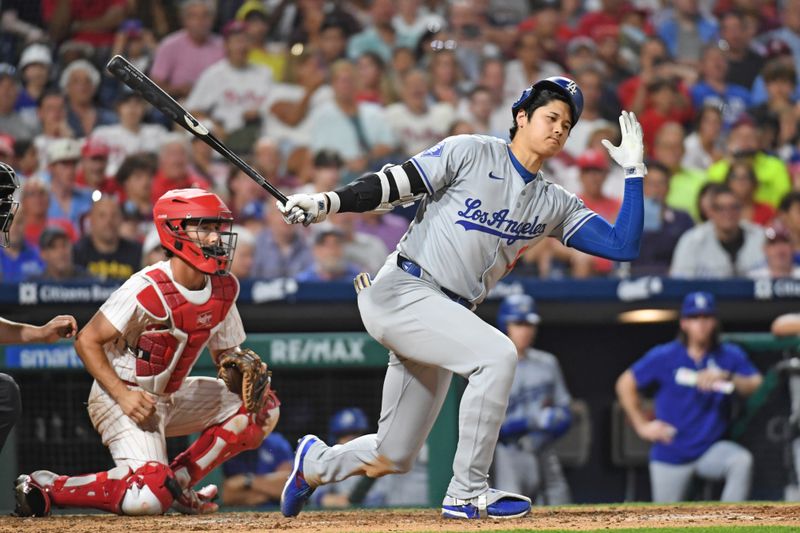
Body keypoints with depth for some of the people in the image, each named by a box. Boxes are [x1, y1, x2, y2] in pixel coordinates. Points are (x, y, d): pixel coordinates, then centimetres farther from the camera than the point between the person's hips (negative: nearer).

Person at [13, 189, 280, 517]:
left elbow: (225, 352, 13)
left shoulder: (224, 289, -1)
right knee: (150, 498, -27)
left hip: (171, 397, 8)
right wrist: (123, 394, -27)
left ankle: (178, 480, 8)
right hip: (122, 398, -8)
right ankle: (45, 488, -10)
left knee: (262, 406, 4)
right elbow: (87, 341, -19)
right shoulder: (147, 290, -23)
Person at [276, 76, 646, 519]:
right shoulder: (470, 153, -1)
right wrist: (327, 202, -18)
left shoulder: (555, 205, 14)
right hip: (400, 290, -7)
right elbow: (393, 185, -5)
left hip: (445, 317, 7)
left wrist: (633, 172, 3)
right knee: (497, 354, -28)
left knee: (393, 458, 8)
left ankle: (315, 463, 39)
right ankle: (467, 493, -20)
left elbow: (624, 246, 7)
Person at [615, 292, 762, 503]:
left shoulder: (730, 356, -2)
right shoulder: (664, 357, -5)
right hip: (671, 455, 0)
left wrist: (726, 378, -33)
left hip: (711, 449, 1)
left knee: (742, 461, -31)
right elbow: (625, 384, 3)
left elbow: (757, 386, -16)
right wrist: (642, 425, 0)